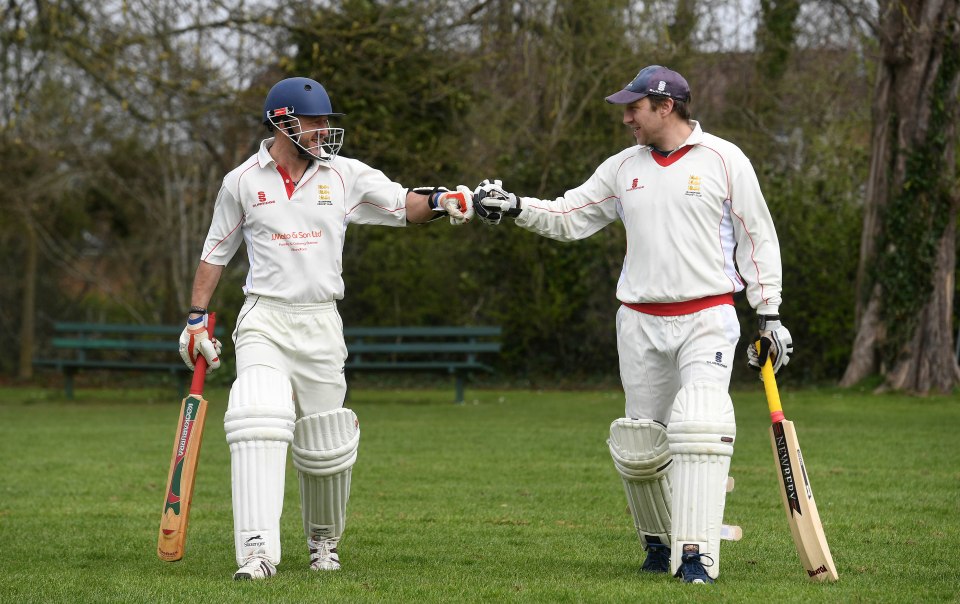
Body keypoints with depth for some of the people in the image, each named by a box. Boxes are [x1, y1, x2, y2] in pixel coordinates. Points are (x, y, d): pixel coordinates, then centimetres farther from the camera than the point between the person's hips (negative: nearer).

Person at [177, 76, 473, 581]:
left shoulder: (343, 175, 4)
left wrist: (439, 201, -20)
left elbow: (402, 205, 1)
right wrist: (196, 319, 6)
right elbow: (215, 253, 11)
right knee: (259, 426, -23)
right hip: (264, 321, -2)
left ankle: (323, 541, 32)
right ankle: (257, 552, -28)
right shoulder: (242, 182, 2)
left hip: (321, 326, 2)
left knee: (324, 446, 7)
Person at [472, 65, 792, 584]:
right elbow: (568, 218, 10)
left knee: (699, 427, -20)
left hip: (707, 318, -4)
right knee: (640, 443, 3)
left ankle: (696, 553, -21)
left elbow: (757, 238, 1)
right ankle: (658, 542, 22)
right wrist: (514, 207, -7)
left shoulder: (723, 160, -1)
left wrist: (769, 314, -3)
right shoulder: (624, 168, 10)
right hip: (640, 323, 4)